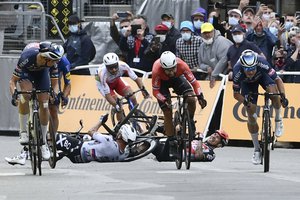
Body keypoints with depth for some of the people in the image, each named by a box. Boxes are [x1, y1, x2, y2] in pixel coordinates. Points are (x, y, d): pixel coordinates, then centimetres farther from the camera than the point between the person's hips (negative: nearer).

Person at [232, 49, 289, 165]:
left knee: (273, 92, -34)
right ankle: (257, 150, 9)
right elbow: (236, 94, -24)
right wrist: (245, 101, -43)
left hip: (262, 76, 0)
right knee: (251, 116, -7)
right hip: (247, 83, 0)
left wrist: (283, 96, -43)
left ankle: (278, 119, -5)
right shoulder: (238, 71, -37)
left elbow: (277, 80, -30)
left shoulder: (262, 63, -40)